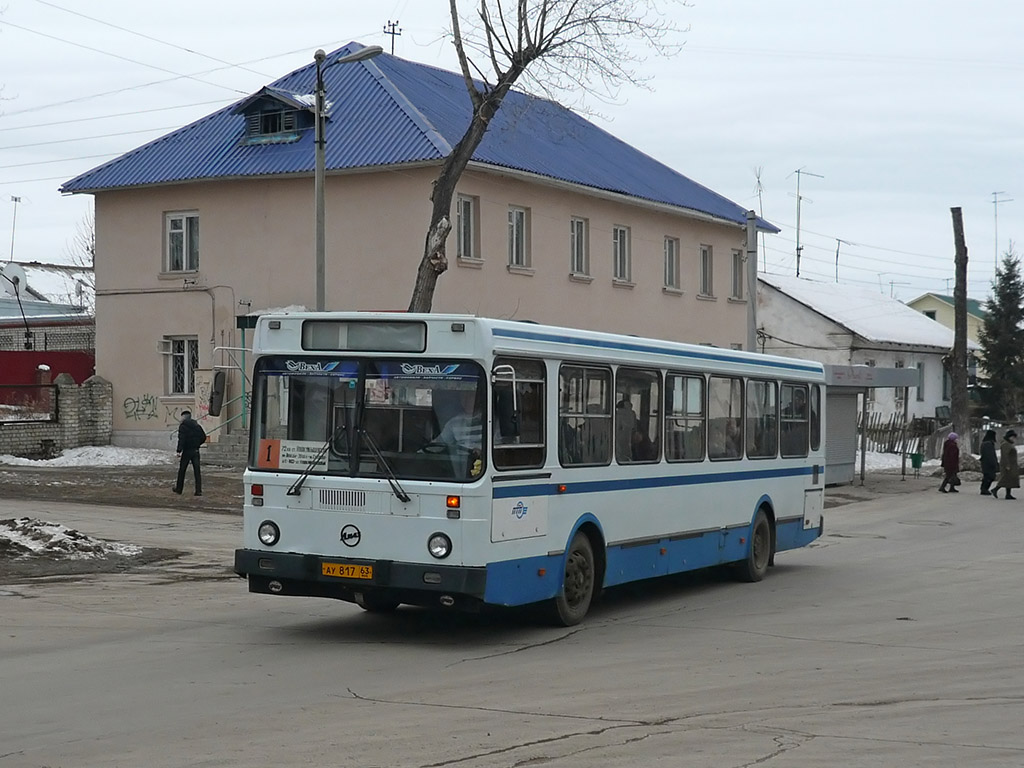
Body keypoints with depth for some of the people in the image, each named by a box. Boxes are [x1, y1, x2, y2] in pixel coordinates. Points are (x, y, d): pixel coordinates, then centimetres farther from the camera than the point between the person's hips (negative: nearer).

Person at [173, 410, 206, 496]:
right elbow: (203, 437, 12)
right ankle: (199, 491, -3)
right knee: (197, 471, 3)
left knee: (182, 470, 10)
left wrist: (179, 450, -22)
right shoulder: (196, 425, 10)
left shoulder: (183, 426, -7)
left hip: (187, 451, -5)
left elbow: (181, 439, -19)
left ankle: (179, 489, 20)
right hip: (196, 451, 5)